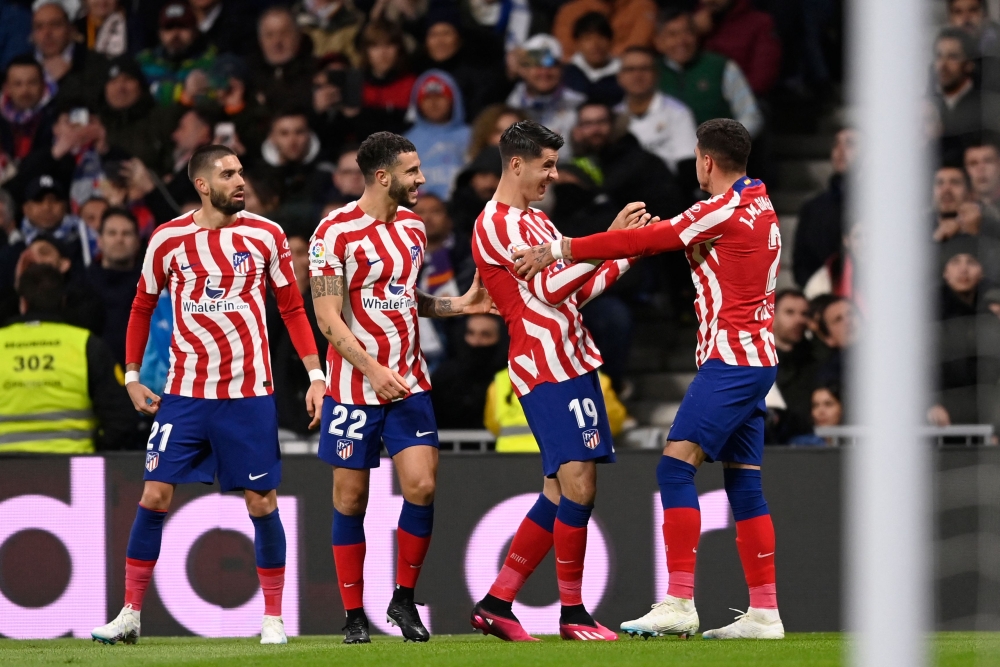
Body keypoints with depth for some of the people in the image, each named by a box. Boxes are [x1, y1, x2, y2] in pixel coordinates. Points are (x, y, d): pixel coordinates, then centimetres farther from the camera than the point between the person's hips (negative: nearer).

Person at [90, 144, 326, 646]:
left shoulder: (266, 236, 0)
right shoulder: (168, 239, 1)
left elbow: (292, 308, 6)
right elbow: (142, 308, 14)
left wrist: (315, 374, -1)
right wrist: (132, 377, 9)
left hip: (248, 393, 0)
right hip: (183, 393, 0)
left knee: (261, 502, 0)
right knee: (154, 496, -4)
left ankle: (273, 618, 12)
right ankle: (130, 614, 5)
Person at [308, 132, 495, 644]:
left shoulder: (412, 226, 9)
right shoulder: (336, 232, -12)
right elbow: (328, 318, -14)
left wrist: (458, 305, 7)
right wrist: (373, 369, -22)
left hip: (409, 384, 5)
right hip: (353, 386, -5)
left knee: (422, 486, -7)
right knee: (350, 499, 1)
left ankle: (404, 599, 9)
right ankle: (354, 615, 11)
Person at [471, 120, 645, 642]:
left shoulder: (534, 221, 22)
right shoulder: (496, 225, -9)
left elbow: (577, 291, 23)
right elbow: (551, 287, -17)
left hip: (572, 362, 10)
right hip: (548, 368, -10)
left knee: (560, 493, 7)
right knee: (577, 486, -14)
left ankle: (495, 605, 11)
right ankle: (572, 613, -7)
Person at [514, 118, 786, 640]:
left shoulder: (725, 210, -12)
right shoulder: (759, 206, 15)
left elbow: (643, 241, -13)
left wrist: (558, 251, -9)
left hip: (730, 359, -10)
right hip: (757, 359, 10)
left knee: (676, 465, -14)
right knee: (743, 483, 8)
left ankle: (679, 603, -21)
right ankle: (764, 611, 5)